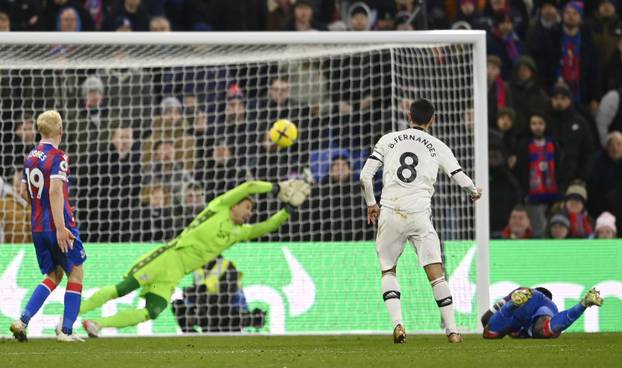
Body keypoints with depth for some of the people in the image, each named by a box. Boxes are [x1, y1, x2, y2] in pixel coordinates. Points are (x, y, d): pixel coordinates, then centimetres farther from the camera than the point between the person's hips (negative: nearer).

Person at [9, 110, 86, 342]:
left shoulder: (30, 157, 9)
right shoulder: (57, 158, -14)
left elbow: (24, 191, 17)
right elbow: (55, 191, -24)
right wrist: (60, 227, -26)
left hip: (38, 226, 7)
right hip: (58, 225, -7)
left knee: (54, 275, 16)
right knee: (75, 273, 6)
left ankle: (22, 321, -1)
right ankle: (66, 331, 3)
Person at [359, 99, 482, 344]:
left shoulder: (388, 140, 9)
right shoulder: (438, 147, 8)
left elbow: (365, 176, 4)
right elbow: (461, 179, 8)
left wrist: (371, 204, 20)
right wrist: (475, 192, 31)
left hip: (389, 215, 1)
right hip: (419, 215, -1)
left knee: (387, 272, 14)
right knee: (436, 273, 3)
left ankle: (397, 323, -4)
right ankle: (452, 330, 0)